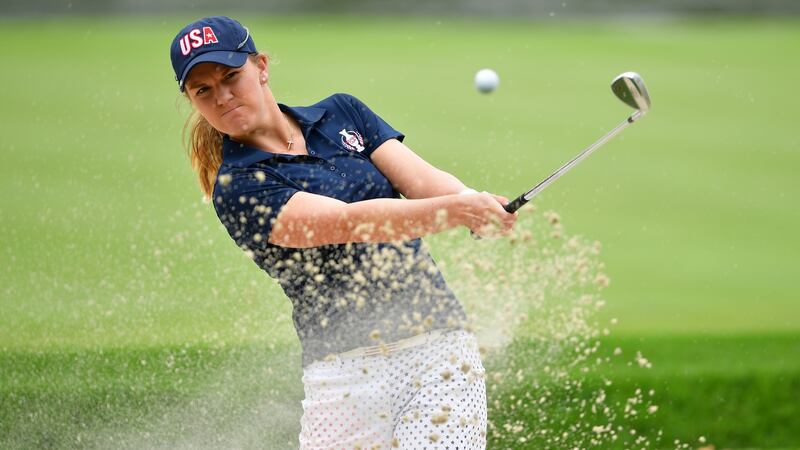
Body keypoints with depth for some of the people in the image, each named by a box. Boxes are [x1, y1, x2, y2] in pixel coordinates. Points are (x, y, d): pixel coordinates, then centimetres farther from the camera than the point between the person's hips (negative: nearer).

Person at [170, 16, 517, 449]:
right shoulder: (237, 189, -3)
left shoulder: (342, 113, 13)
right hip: (348, 375, -2)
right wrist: (455, 210, -31)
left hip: (440, 347, 2)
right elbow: (349, 220, -17)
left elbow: (420, 179, -2)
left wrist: (474, 202, -25)